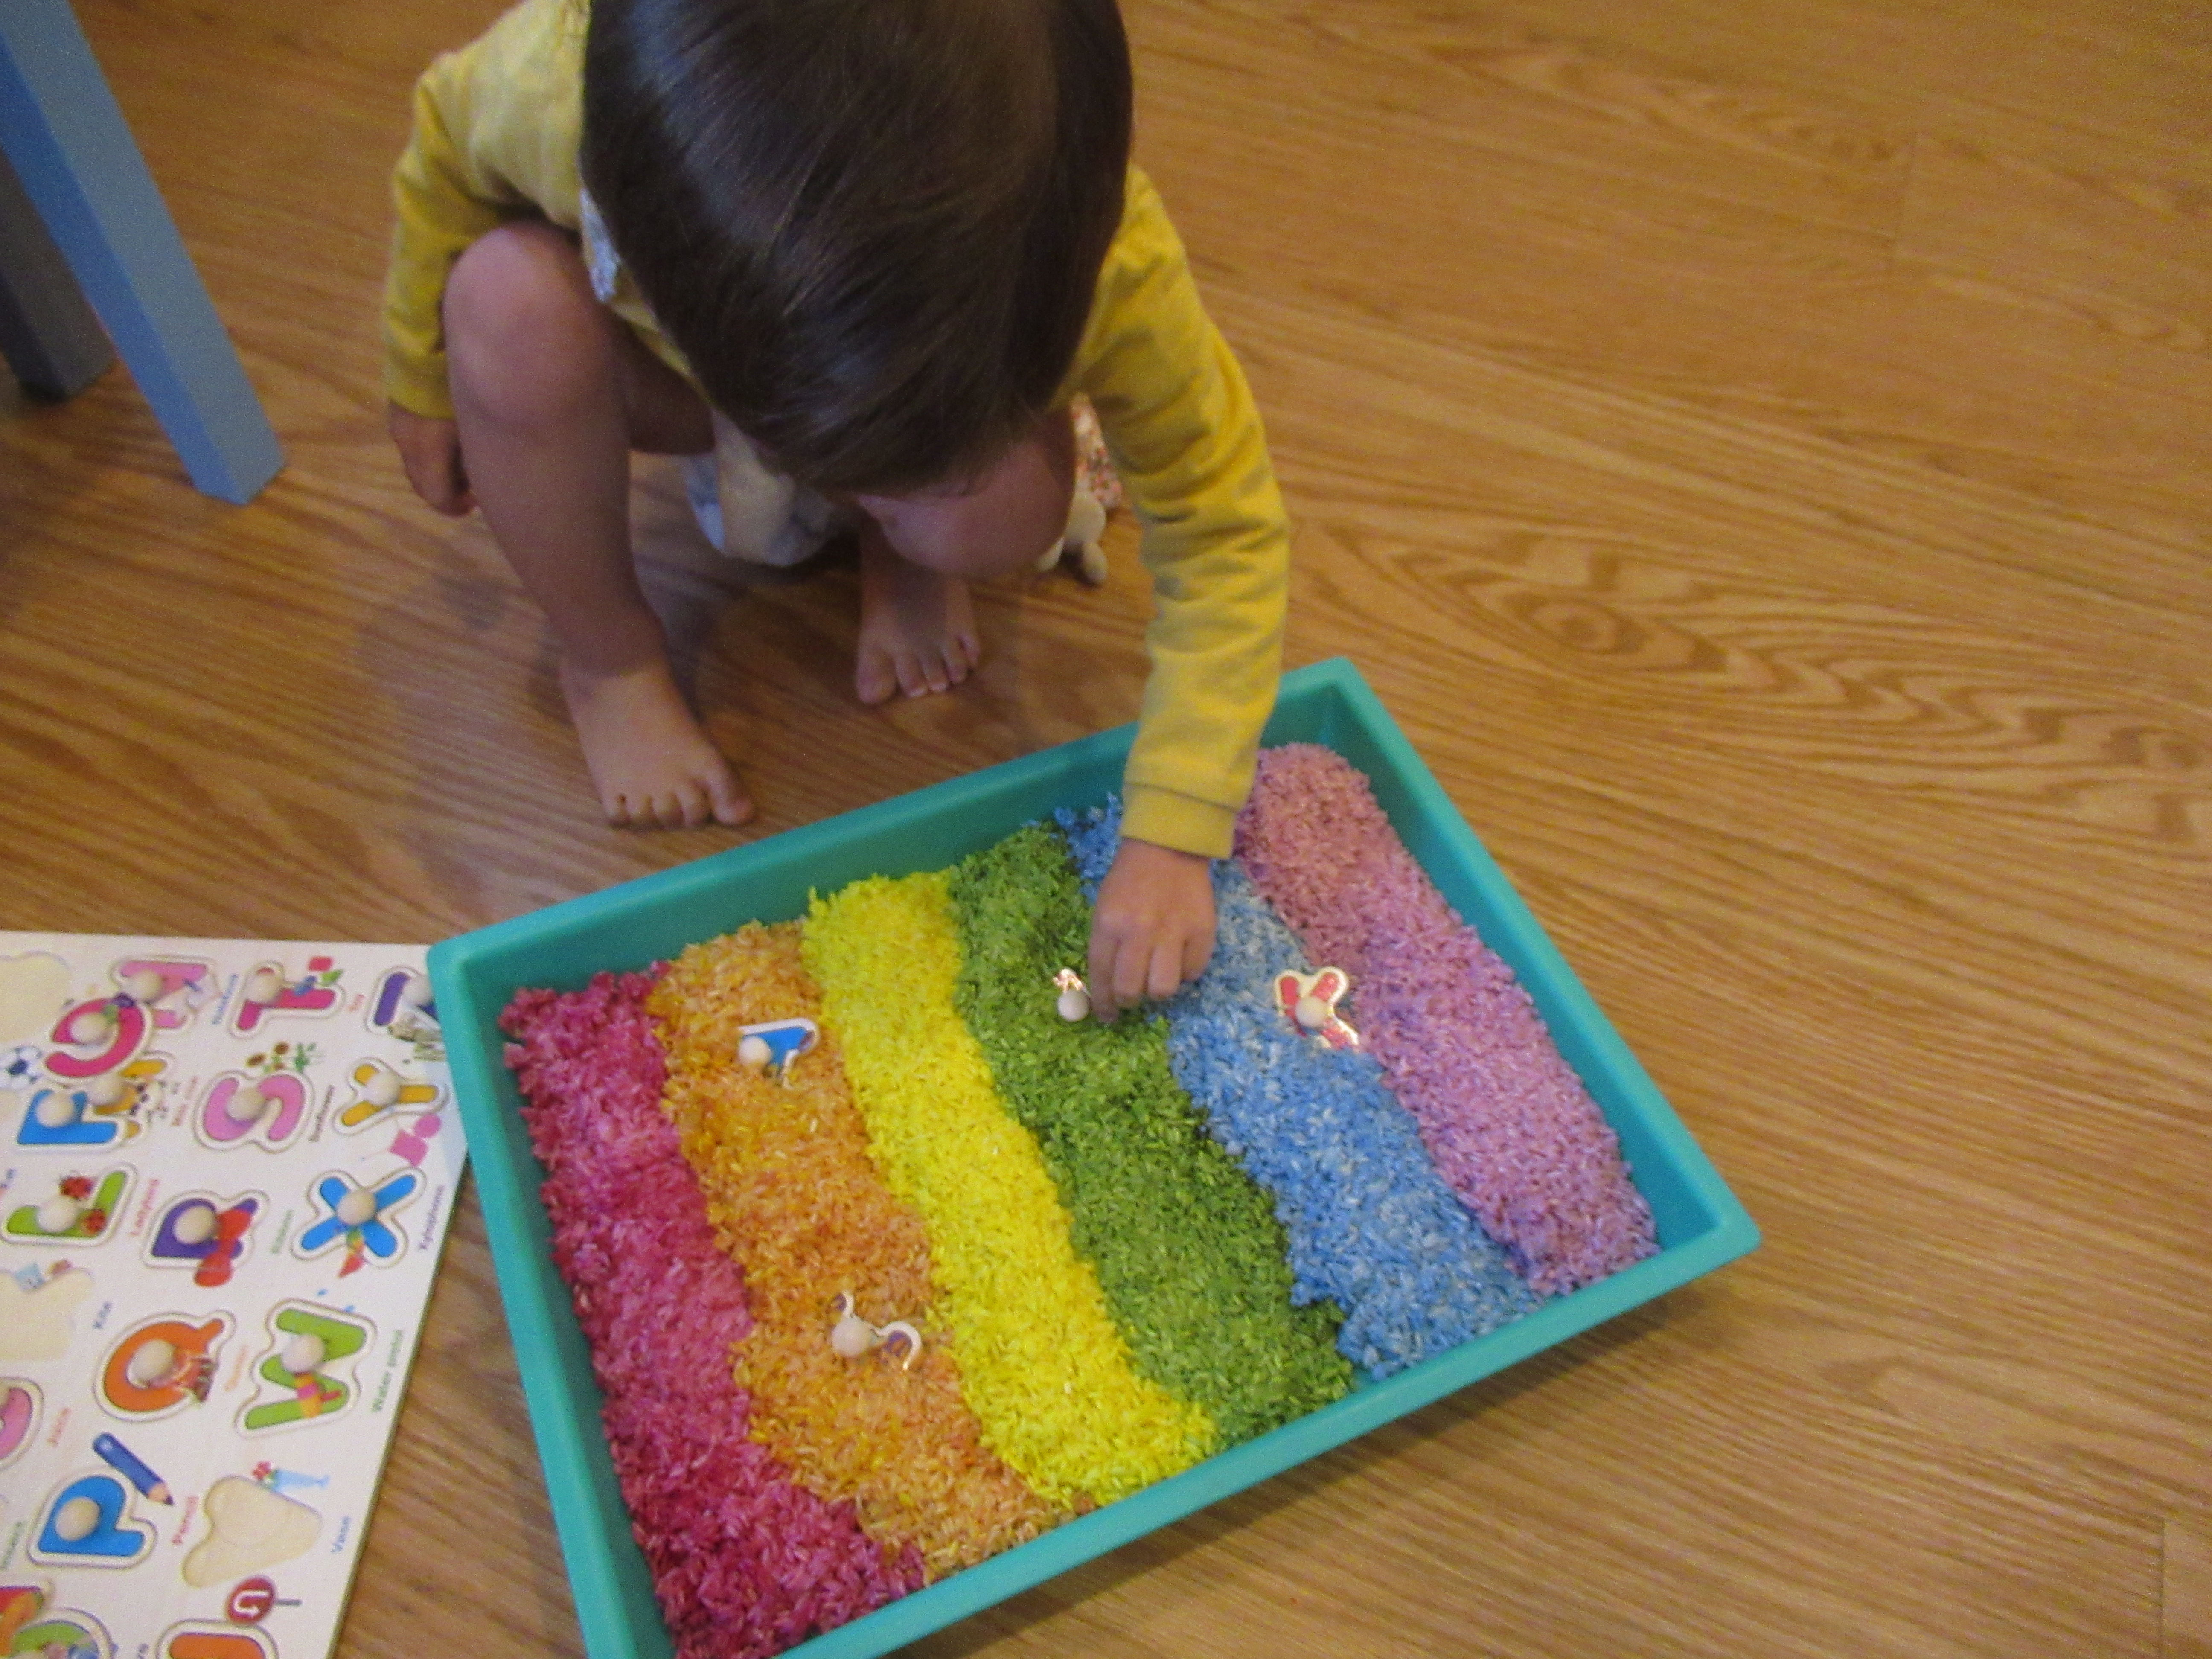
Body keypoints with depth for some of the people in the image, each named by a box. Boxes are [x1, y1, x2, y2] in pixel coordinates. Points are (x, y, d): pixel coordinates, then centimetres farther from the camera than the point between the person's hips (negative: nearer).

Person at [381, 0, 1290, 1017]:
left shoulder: (1100, 258, -41)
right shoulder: (557, 82, -39)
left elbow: (1225, 532, -30)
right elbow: (445, 144, -14)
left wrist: (1172, 838, -36)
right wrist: (425, 386, 1)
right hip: (668, 377, 2)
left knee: (1007, 513, -34)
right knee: (511, 298, -31)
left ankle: (888, 548, 4)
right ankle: (609, 662, -5)